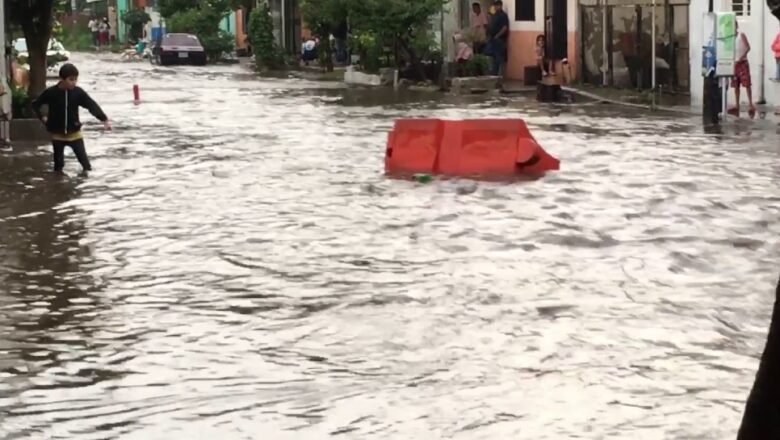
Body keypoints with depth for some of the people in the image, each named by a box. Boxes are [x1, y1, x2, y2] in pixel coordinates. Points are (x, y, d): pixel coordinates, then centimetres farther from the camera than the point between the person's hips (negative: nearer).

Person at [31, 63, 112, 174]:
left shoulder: (78, 92, -10)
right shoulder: (51, 93, -13)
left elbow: (92, 106, -13)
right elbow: (35, 104, 2)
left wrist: (105, 119, -22)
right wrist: (42, 117, -6)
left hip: (74, 132, 0)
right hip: (57, 133, 0)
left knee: (83, 158, -4)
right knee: (58, 161, 10)